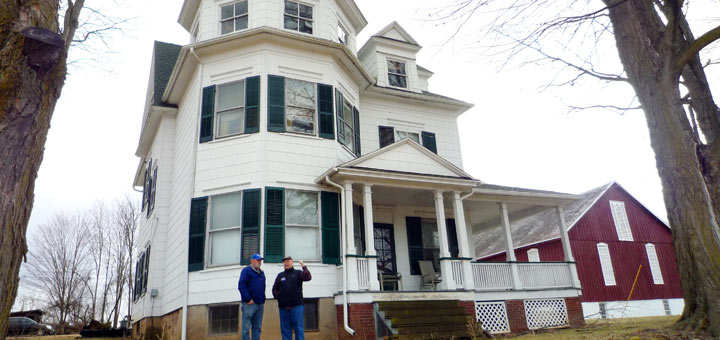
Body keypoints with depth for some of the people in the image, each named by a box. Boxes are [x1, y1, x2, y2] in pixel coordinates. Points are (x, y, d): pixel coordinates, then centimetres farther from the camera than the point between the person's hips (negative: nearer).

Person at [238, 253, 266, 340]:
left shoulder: (261, 273, 21)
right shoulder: (246, 270, -3)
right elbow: (241, 285, -13)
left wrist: (263, 300, 14)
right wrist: (248, 299, -17)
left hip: (260, 304, 7)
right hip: (250, 304, -7)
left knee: (257, 327, 7)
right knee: (246, 327, -5)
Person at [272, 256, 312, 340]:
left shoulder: (298, 273, 7)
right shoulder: (280, 275, 16)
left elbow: (308, 277, -10)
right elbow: (275, 289, 18)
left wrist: (304, 267, -19)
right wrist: (278, 297, 2)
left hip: (296, 306, -3)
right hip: (283, 307, 3)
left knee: (299, 328, -4)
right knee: (285, 329, 6)